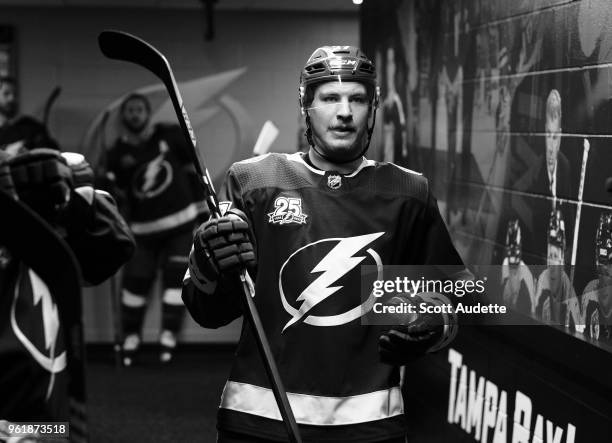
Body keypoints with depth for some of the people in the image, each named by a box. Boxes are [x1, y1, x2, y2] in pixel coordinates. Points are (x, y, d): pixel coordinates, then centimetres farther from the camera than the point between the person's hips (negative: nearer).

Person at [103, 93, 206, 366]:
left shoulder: (170, 136, -3)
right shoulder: (118, 154, 0)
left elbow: (192, 167, 6)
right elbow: (117, 197, 5)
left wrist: (201, 205, 5)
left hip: (182, 221, -1)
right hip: (144, 228, 1)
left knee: (175, 277, -4)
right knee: (135, 280, 1)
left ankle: (168, 336, 3)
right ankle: (130, 337, 17)